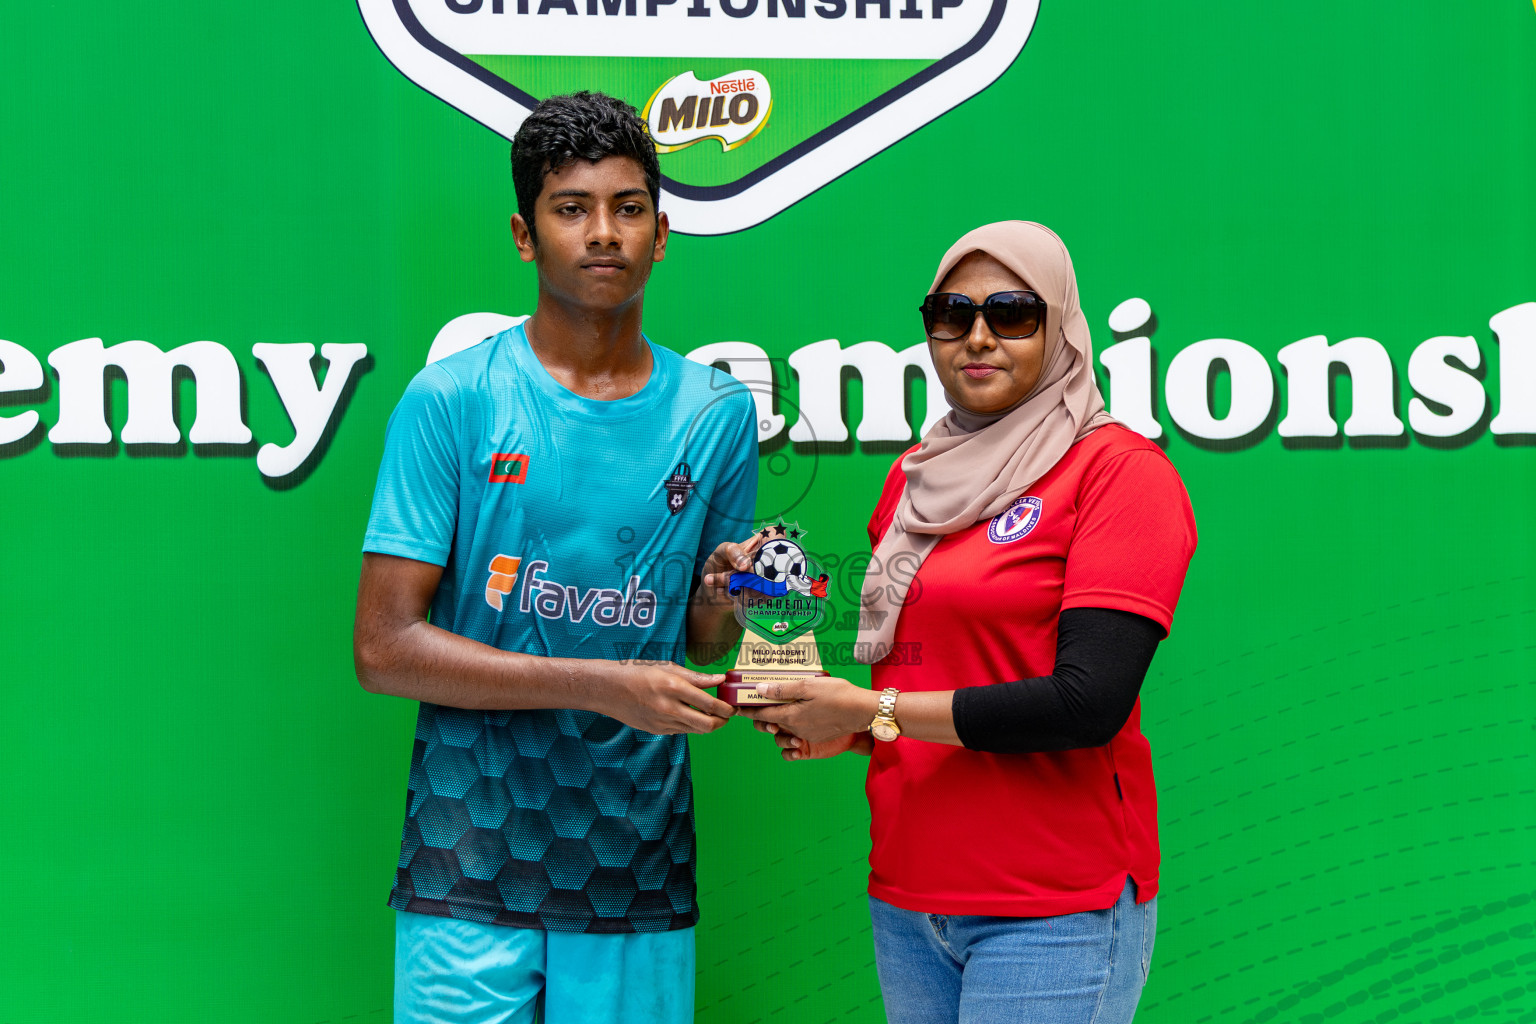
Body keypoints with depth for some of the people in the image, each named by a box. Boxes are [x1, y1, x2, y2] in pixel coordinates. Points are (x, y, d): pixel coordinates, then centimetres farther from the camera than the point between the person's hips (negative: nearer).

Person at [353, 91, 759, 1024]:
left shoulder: (718, 413, 6)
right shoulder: (451, 398, -4)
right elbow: (384, 648, -9)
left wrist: (719, 602, -9)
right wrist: (606, 685, -15)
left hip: (638, 877, 3)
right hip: (469, 871, -2)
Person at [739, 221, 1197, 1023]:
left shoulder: (1121, 469, -8)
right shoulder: (914, 478, 12)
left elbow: (1088, 703, -18)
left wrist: (875, 712, -13)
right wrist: (841, 727, 0)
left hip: (1055, 908, -6)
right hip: (908, 899, 6)